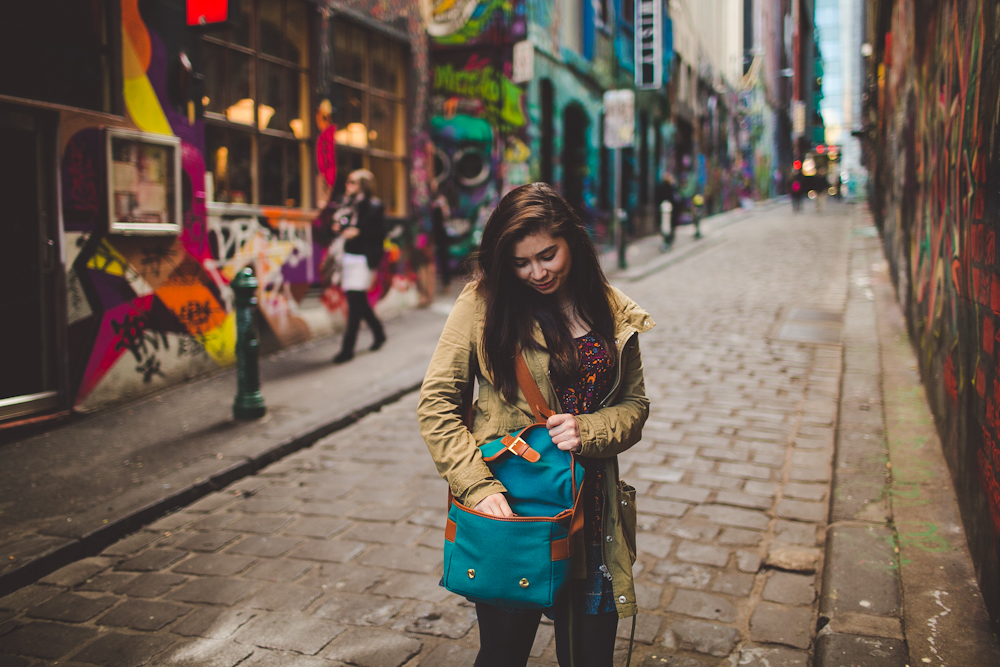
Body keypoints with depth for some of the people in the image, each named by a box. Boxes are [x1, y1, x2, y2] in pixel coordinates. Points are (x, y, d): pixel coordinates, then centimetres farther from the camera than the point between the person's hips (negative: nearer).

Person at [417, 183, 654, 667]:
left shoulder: (613, 313, 3)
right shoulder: (484, 302, -8)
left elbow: (635, 403, 11)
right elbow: (436, 403, -8)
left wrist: (589, 430, -11)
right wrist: (479, 488, -17)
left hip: (590, 506, 3)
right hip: (510, 506, -3)